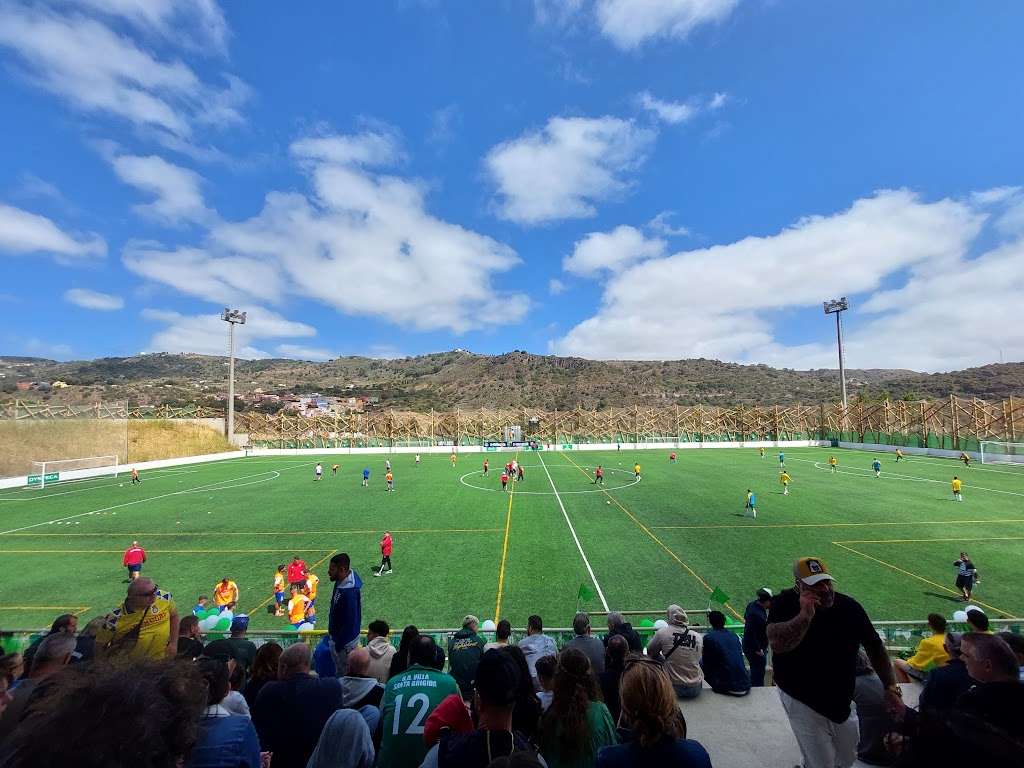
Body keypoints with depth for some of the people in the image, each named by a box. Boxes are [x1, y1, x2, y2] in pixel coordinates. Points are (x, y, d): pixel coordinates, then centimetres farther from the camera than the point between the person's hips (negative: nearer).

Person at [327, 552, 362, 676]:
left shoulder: (349, 592, -36)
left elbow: (349, 622, -28)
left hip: (345, 641, -9)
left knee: (347, 674, 13)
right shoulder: (342, 580, -6)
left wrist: (338, 645, -17)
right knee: (340, 672, 28)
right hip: (336, 636, 9)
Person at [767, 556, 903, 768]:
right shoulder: (785, 604, -23)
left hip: (843, 700, 5)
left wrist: (891, 688, 3)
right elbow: (777, 644, -37)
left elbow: (874, 646, 4)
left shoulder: (849, 606, -11)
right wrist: (805, 615, -41)